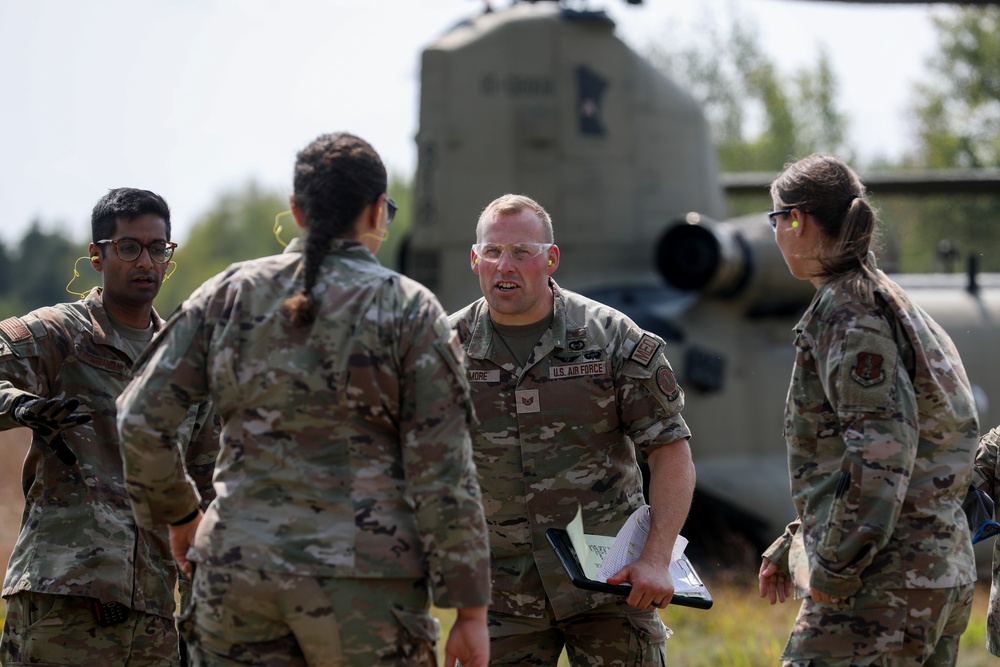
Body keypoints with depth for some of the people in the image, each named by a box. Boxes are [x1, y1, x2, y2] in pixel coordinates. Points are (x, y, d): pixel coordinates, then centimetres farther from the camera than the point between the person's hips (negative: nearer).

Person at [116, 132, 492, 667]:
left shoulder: (228, 294, 6)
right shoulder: (409, 309, -2)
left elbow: (141, 418, 3)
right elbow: (442, 471, -6)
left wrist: (176, 514, 20)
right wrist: (471, 610, -3)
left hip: (238, 569, 3)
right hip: (366, 579, -3)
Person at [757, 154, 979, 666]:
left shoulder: (849, 315, -12)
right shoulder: (888, 305, 18)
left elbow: (881, 454, -21)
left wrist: (832, 570, -17)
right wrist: (792, 548, 24)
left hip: (884, 585, -10)